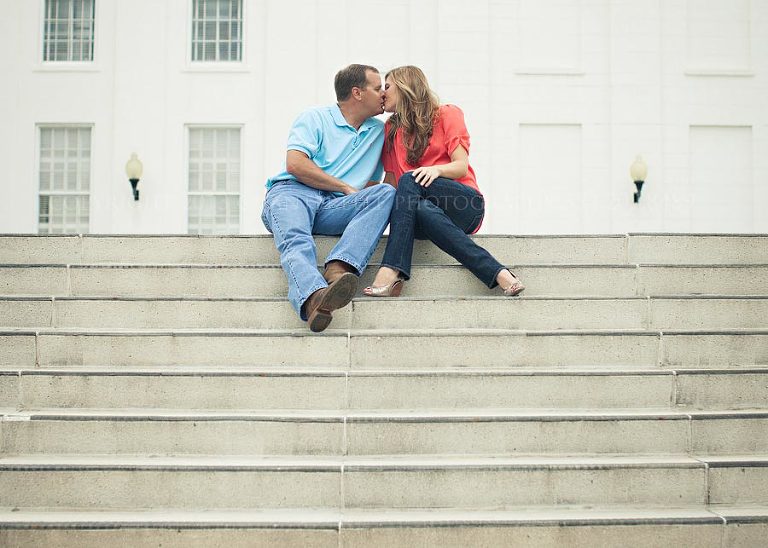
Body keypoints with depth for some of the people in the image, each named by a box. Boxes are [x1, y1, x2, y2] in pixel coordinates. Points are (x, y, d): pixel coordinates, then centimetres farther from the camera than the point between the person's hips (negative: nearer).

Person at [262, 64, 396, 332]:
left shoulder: (378, 131, 25)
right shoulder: (315, 118, 10)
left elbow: (372, 184, 26)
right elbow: (295, 164, -6)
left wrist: (360, 197, 0)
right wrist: (346, 188, -4)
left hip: (333, 208, 4)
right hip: (292, 193, -3)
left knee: (386, 193, -25)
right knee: (296, 241, -37)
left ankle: (338, 268, -45)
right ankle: (314, 298, -67)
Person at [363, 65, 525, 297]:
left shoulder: (446, 114, 9)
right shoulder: (391, 129, 22)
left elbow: (462, 167, -4)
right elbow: (390, 182, 15)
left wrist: (437, 169, -24)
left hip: (465, 206, -2)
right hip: (420, 214, 3)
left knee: (410, 180, -32)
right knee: (423, 210, -37)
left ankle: (389, 273, -43)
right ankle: (497, 274, -42)